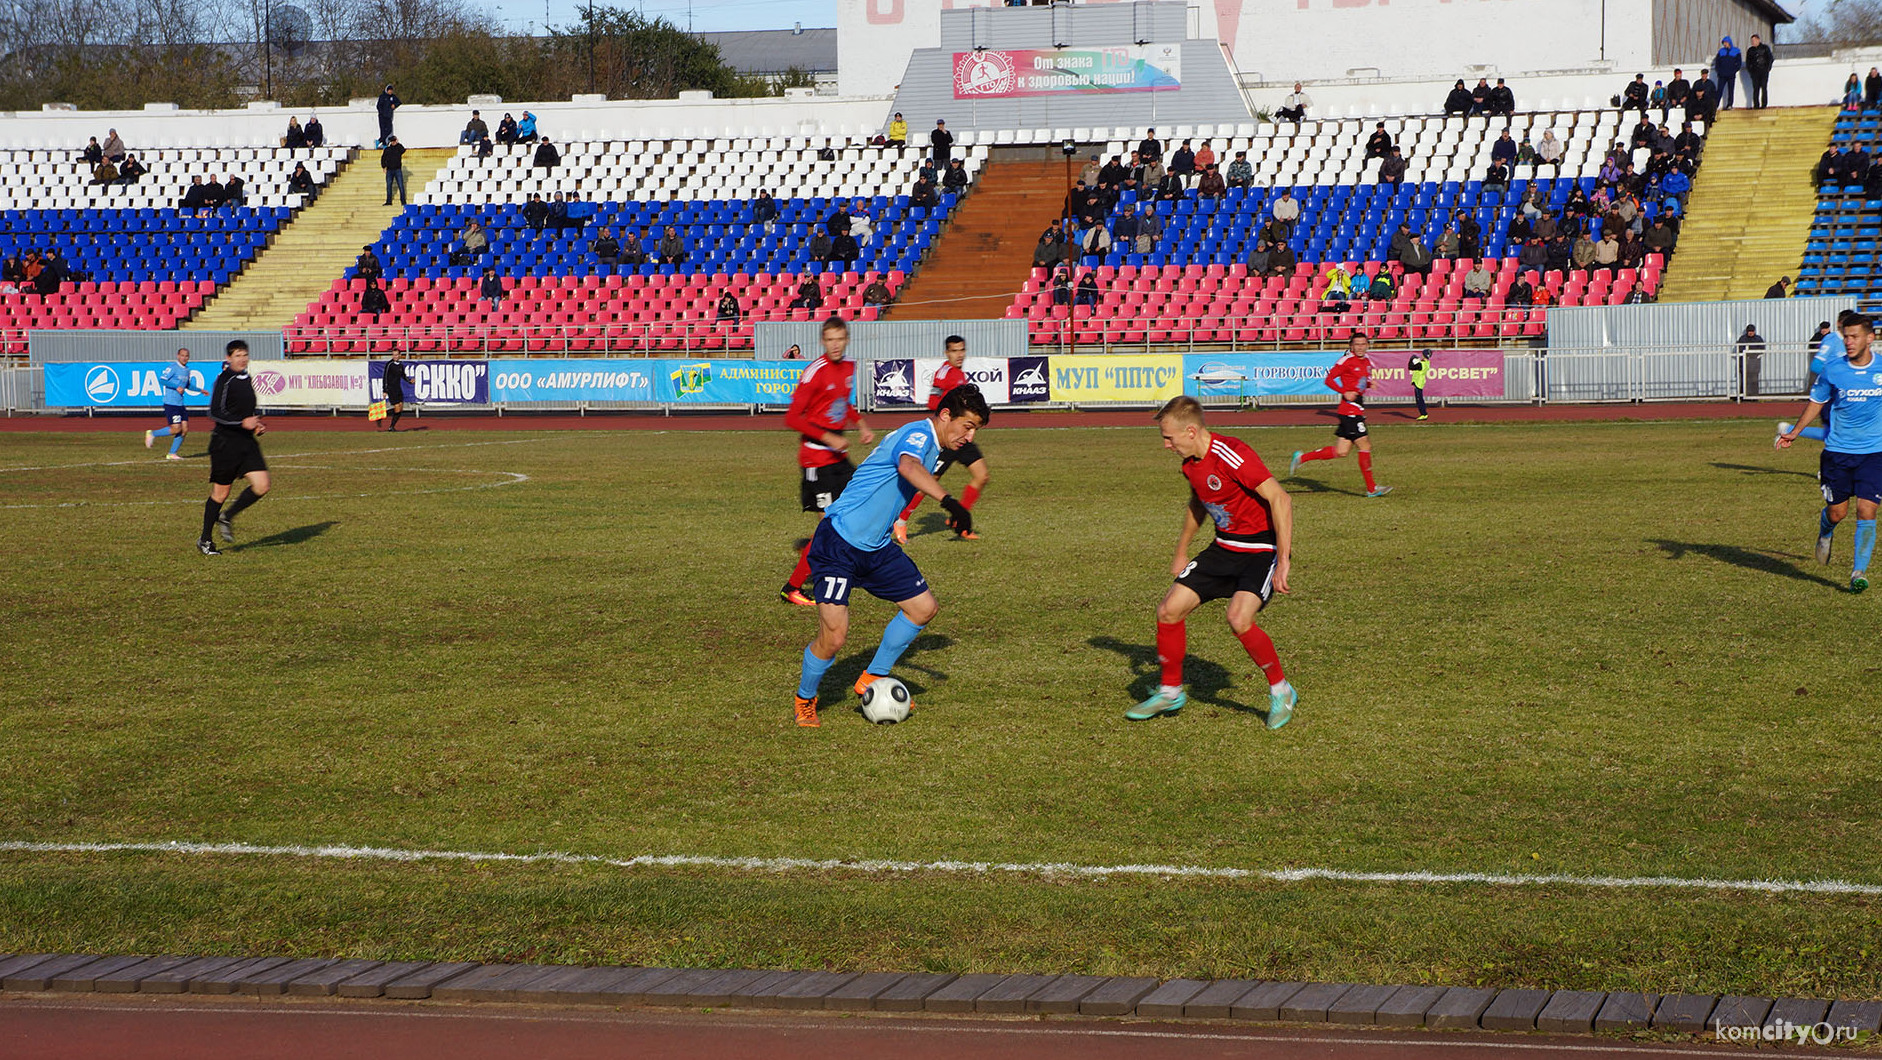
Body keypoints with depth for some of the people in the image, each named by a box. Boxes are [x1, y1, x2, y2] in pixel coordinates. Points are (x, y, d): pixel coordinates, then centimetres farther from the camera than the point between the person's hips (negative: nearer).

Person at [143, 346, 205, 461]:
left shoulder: (187, 370, 16)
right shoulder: (172, 367, -10)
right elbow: (161, 380, -17)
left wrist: (200, 390, 29)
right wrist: (177, 387, -21)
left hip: (181, 403, 8)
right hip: (171, 403, -8)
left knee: (184, 429, 1)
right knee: (176, 429, -13)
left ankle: (172, 454, 9)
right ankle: (152, 434, 6)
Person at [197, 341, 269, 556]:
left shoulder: (246, 378, 12)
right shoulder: (224, 380, -13)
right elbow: (215, 412, -20)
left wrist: (258, 424, 11)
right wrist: (243, 422, -25)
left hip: (247, 441, 7)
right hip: (226, 443, -7)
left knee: (261, 486, -6)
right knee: (220, 493, 1)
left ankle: (227, 518, 14)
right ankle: (205, 540, 16)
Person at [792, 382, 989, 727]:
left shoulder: (933, 449, 14)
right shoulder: (918, 434, -17)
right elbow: (908, 467, -41)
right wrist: (948, 501, -53)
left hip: (876, 548, 10)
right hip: (837, 546, -10)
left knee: (924, 608, 8)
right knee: (834, 637, -14)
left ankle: (873, 679, 21)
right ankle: (804, 699, 13)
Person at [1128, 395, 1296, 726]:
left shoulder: (1231, 455, -25)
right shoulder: (1190, 462, 3)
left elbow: (1280, 500, -28)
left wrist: (1283, 562, -30)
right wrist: (1181, 552, 28)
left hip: (1262, 549, -8)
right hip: (1224, 548, 8)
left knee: (1239, 619, -28)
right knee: (1168, 611, 1)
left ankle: (1281, 692, -5)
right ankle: (1170, 692, 20)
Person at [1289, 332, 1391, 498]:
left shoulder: (1367, 362, 14)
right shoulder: (1346, 361, -10)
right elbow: (1329, 380, -9)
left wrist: (1369, 383, 6)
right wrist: (1345, 392, -20)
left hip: (1358, 408, 9)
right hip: (1350, 408, -9)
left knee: (1341, 451, 6)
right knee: (1365, 445, -7)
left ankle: (1301, 458, 14)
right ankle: (1371, 488, 1)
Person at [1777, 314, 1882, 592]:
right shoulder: (1832, 370, -4)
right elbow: (1816, 402, 11)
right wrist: (1794, 433, 6)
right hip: (1837, 451, 0)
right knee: (1837, 512, 5)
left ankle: (1859, 570, 0)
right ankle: (1825, 531, 42)